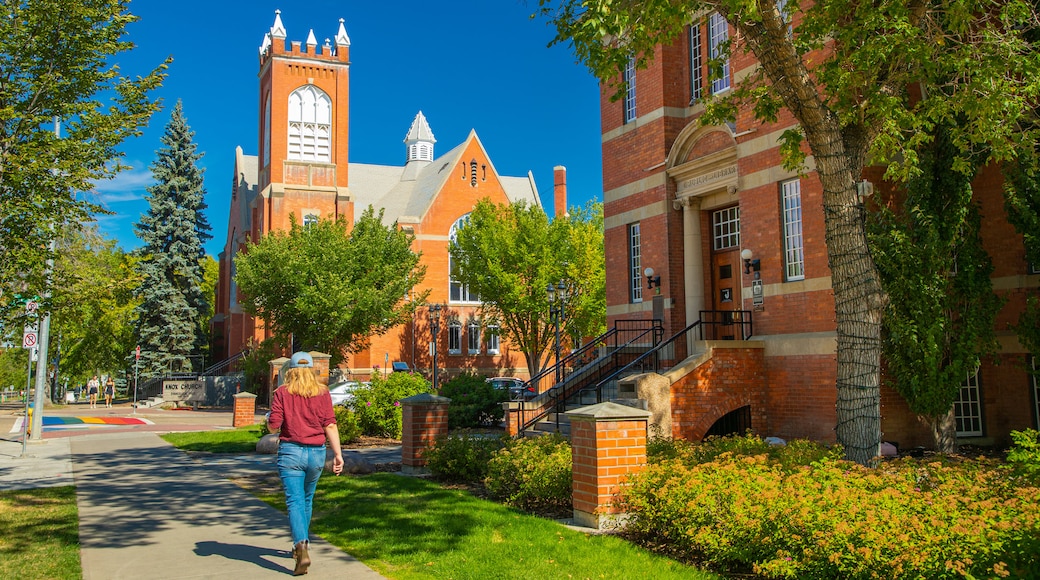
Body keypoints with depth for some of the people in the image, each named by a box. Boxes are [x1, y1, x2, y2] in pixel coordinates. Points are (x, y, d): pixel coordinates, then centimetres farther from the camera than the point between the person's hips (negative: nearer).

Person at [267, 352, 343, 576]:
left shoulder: (282, 392, -3)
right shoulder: (322, 392, 1)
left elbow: (273, 425, -8)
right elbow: (330, 425, -4)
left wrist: (270, 419, 15)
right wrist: (338, 454, -4)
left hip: (290, 450, -3)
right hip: (316, 452, 3)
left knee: (295, 501, -4)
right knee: (307, 500, 21)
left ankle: (302, 547, -22)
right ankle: (301, 544, 35)